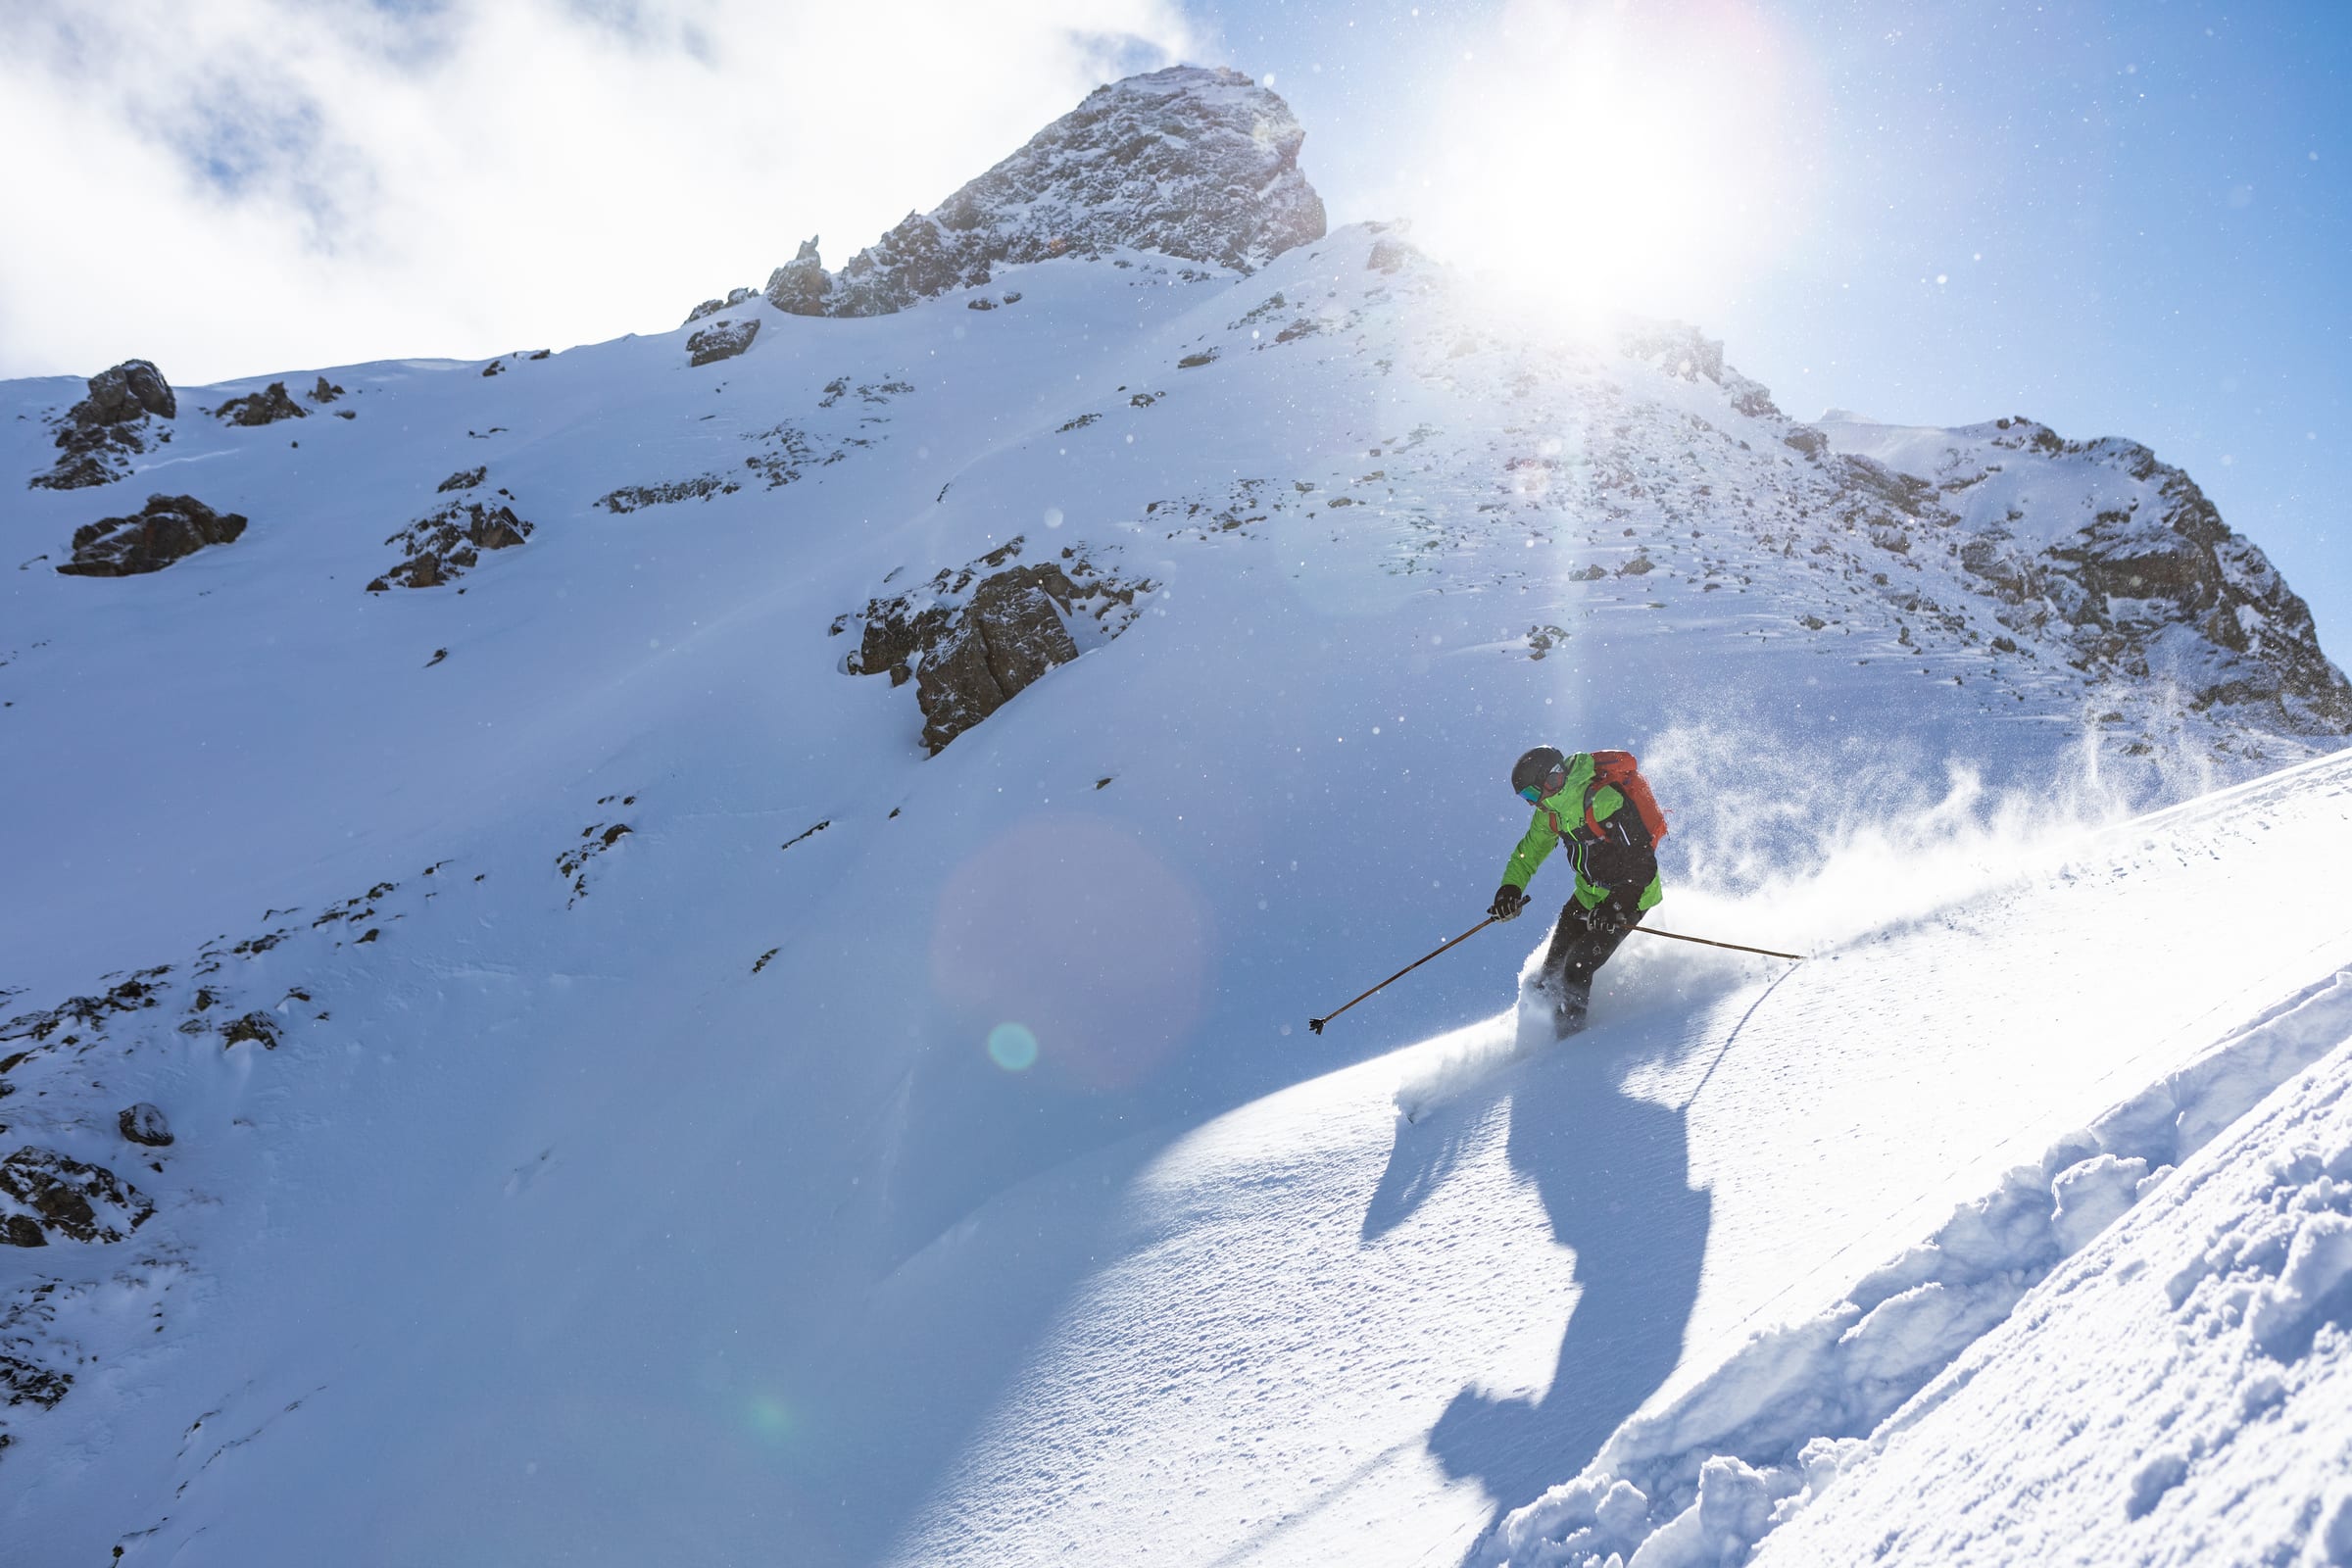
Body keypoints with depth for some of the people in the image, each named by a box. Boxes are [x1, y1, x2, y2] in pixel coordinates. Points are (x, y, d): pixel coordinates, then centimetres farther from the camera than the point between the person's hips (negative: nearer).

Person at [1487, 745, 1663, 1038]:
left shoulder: (1603, 801, -29)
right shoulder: (1551, 811, -4)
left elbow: (1640, 858, -31)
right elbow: (1528, 852, 10)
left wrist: (1618, 907, -38)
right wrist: (1509, 889, -6)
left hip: (1629, 895, -7)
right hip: (1588, 894, 8)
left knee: (1577, 968, -14)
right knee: (1554, 964, 5)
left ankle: (1565, 1031, 1)